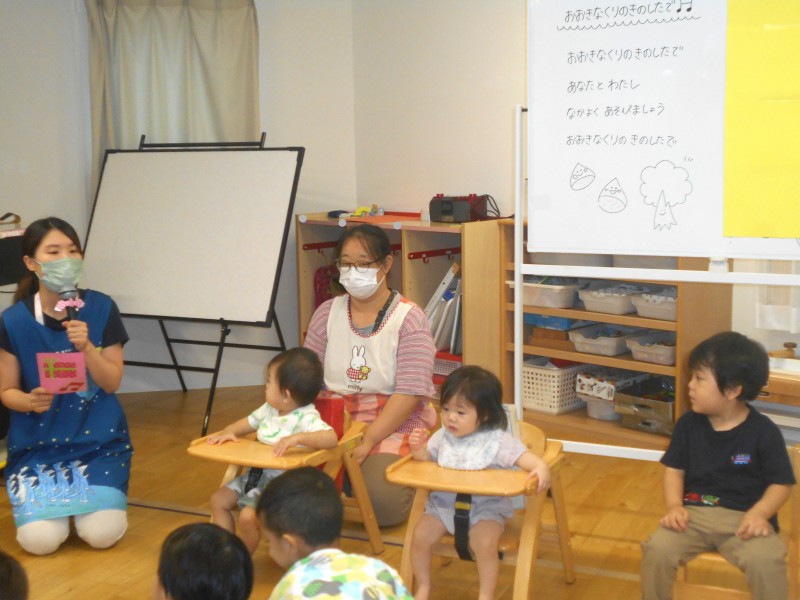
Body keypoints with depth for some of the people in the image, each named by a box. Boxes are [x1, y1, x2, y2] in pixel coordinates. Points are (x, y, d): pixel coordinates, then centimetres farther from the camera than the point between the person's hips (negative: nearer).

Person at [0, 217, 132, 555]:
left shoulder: (102, 308, -7)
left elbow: (112, 383, -6)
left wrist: (86, 347, -23)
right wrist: (30, 401, -22)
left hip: (99, 440, 0)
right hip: (38, 444, 0)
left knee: (102, 534, -16)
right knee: (40, 539, -17)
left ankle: (87, 499, 19)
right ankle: (50, 501, 19)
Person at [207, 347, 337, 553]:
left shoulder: (307, 418, -22)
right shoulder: (269, 410, 4)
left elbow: (331, 438, -37)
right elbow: (249, 422, 19)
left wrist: (298, 438, -49)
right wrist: (229, 432, -2)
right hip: (256, 474, 9)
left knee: (249, 517, -23)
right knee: (219, 499, 10)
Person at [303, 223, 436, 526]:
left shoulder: (408, 317, -6)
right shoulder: (327, 313, 8)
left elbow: (410, 392, -14)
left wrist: (368, 439, -21)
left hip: (395, 421, -4)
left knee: (383, 501, -28)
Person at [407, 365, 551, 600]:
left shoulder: (498, 441, -12)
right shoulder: (443, 436, 2)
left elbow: (525, 457, -16)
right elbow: (426, 457, 16)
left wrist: (541, 467, -39)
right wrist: (417, 447, -7)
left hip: (485, 507, -4)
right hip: (443, 503, 4)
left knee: (485, 544, -28)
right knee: (420, 536, -12)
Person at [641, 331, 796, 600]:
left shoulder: (764, 431, -6)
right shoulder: (689, 423, 3)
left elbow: (781, 483, -1)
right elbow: (675, 469, 10)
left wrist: (759, 513, -19)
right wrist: (674, 505, -8)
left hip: (743, 517, -2)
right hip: (694, 511, 3)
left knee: (765, 562, -30)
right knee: (657, 549, -23)